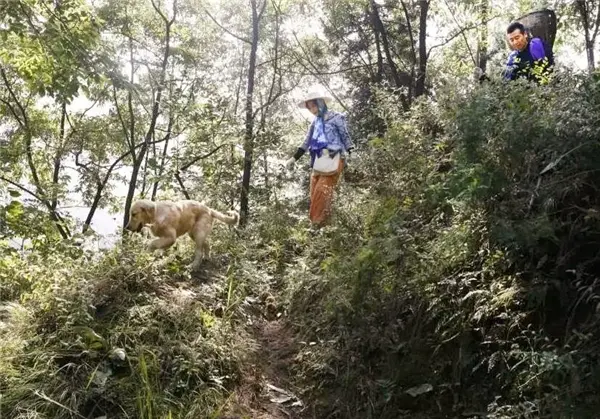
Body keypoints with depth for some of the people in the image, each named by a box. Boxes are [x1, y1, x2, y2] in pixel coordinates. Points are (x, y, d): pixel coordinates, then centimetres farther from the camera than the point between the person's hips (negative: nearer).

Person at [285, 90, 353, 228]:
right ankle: (313, 222, 7)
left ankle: (319, 224, -12)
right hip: (319, 161, 7)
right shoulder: (315, 123, 20)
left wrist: (347, 152, -10)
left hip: (333, 159, -7)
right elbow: (306, 143, 20)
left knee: (323, 190, -14)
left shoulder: (336, 117, 3)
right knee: (314, 192, 2)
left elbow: (345, 136, 3)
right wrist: (294, 158, 14)